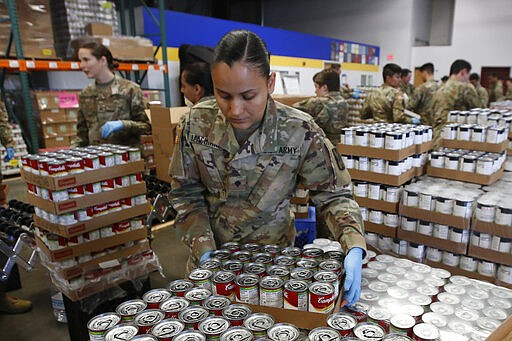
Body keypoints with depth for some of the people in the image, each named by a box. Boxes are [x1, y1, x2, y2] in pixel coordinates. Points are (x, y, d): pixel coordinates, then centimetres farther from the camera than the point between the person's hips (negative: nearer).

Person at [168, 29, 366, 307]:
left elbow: (332, 195, -11)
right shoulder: (198, 122, -14)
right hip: (210, 256, 2)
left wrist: (354, 247, -27)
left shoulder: (299, 131, -21)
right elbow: (186, 194, -6)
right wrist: (204, 250, -15)